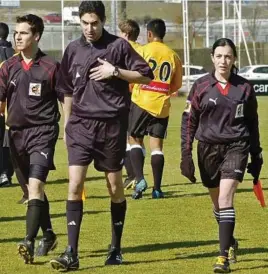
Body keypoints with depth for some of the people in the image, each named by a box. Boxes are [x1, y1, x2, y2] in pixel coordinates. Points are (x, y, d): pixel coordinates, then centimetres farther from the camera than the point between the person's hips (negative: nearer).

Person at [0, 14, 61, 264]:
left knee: (35, 185, -18)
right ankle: (48, 235, 30)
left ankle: (29, 241, -24)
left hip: (43, 131, -5)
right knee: (33, 188, 15)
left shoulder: (50, 67, -6)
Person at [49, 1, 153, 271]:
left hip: (112, 125, -2)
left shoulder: (119, 46, -2)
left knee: (115, 186, 8)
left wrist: (115, 71, -13)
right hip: (80, 124, 2)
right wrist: (66, 123, 17)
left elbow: (146, 76, -1)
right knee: (75, 185, -10)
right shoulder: (73, 49, 8)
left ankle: (116, 248, 24)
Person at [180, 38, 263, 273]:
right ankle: (231, 243, 39)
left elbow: (252, 124, 9)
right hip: (208, 148, 2)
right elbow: (189, 121, 3)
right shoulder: (201, 86, 0)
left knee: (225, 199, -17)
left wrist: (256, 156, 11)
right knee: (217, 203, 14)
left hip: (236, 147, -2)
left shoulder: (244, 88, 0)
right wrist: (186, 153, -3)